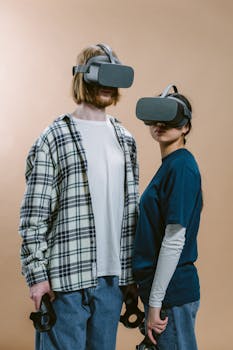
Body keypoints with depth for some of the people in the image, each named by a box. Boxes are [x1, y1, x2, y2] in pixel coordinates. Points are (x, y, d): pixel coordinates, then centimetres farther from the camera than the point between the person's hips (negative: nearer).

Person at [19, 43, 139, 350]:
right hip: (66, 278, -5)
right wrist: (37, 275, -11)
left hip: (113, 278, 5)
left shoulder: (126, 141, 12)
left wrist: (133, 272, 13)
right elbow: (33, 215, -7)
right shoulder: (54, 140, -5)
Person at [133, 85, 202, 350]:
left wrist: (155, 302, -19)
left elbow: (175, 240, -20)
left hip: (172, 291, -9)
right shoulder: (169, 166, 12)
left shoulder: (181, 167, -16)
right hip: (162, 288, 9)